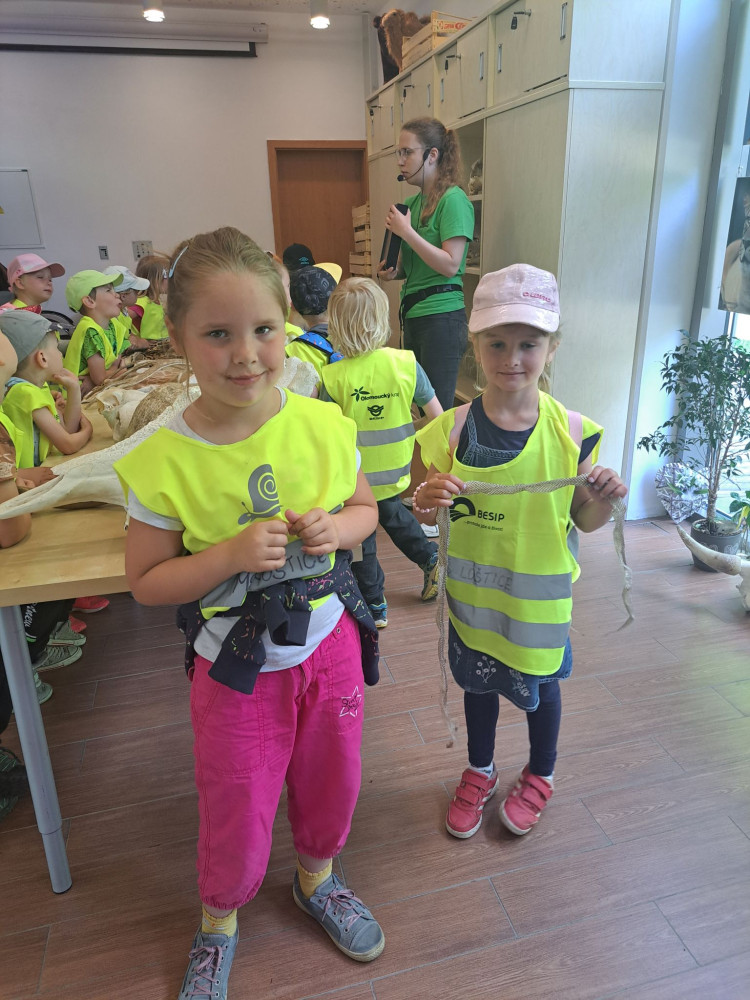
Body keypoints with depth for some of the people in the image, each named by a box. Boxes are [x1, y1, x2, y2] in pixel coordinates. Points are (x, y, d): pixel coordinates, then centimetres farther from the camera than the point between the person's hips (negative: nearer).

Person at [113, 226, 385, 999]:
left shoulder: (325, 426, -11)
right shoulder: (163, 463, -18)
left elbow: (365, 508, 5)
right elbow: (146, 581, -10)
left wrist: (337, 528, -18)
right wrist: (233, 554, -25)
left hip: (330, 642, 3)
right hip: (237, 666, -2)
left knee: (331, 778, 23)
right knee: (237, 810, 16)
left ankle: (316, 877, 56)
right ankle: (218, 922, 50)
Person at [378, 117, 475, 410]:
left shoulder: (453, 199, -10)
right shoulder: (413, 202, 13)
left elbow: (450, 265, -18)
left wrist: (405, 230, -16)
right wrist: (394, 271, 3)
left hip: (441, 317, -8)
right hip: (412, 314, 8)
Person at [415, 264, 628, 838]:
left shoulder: (571, 430, -14)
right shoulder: (453, 430, -13)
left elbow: (583, 521, -3)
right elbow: (430, 509, -3)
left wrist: (603, 502, -24)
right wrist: (426, 501, -25)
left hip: (541, 591, -1)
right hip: (473, 588, 1)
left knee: (540, 682, 20)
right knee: (478, 681, 21)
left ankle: (540, 774, 51)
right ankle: (480, 771, 50)